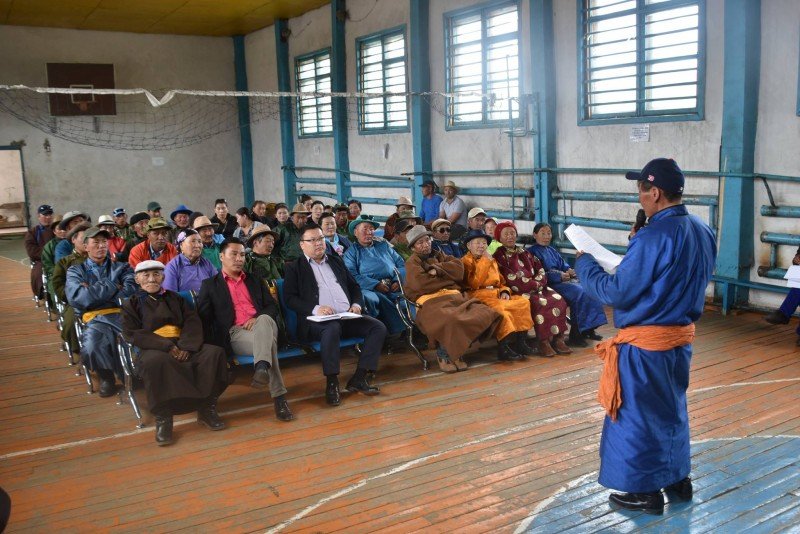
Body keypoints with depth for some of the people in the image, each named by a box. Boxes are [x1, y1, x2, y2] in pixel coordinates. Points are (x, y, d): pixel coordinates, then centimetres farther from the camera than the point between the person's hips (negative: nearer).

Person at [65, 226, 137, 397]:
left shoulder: (121, 267, 23)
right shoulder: (76, 271, 20)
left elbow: (130, 290, 1)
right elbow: (75, 297, -1)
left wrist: (93, 291, -1)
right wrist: (112, 287, 1)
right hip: (96, 319, 0)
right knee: (91, 349, -35)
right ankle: (106, 375, -1)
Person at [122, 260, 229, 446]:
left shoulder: (174, 298, 23)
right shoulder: (132, 304, 14)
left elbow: (192, 321, 10)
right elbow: (132, 333, -1)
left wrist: (186, 346, -13)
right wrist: (167, 346, -15)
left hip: (183, 346, 4)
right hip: (154, 349, -3)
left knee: (214, 353, -24)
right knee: (157, 361, -40)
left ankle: (206, 408, -15)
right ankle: (162, 417, -28)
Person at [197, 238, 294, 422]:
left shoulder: (255, 280, 26)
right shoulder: (210, 284, 16)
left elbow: (272, 306, 18)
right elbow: (204, 318, 5)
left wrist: (258, 318, -5)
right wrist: (213, 345, -11)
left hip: (262, 325, 3)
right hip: (235, 333, -2)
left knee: (265, 319, -38)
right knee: (268, 342, -36)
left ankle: (262, 368, -57)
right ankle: (279, 396, -40)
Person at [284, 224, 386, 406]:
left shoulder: (336, 260, 24)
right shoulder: (294, 267, 9)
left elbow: (354, 286, 25)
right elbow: (290, 298, -3)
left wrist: (357, 304, 4)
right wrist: (315, 309, -18)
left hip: (347, 316, 5)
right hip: (318, 320, -5)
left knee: (378, 327, -16)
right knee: (332, 328, -38)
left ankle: (358, 379, -16)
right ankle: (332, 383, -25)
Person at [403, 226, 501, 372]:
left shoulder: (439, 255, 27)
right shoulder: (412, 262, 11)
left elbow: (459, 268, 9)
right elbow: (421, 284, -9)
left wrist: (437, 269, -4)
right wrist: (448, 279, 1)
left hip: (454, 296, 6)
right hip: (431, 301, -6)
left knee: (484, 314, -21)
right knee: (449, 321, -39)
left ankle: (457, 351, -6)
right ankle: (443, 354, -10)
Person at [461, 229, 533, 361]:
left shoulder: (491, 260, 24)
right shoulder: (466, 261, 1)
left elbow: (500, 281, 25)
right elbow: (474, 284, -15)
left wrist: (504, 291, 1)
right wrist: (485, 263, -14)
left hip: (496, 293, 8)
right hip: (479, 295, -8)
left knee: (523, 302, -12)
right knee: (498, 307, -37)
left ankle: (520, 341, -14)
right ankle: (503, 348, -33)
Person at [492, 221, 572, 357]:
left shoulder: (524, 253, 23)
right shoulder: (499, 255, 2)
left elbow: (540, 269, 15)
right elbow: (511, 278, -10)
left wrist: (538, 282, -8)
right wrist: (534, 284, -9)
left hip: (536, 288, 6)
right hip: (517, 291, -6)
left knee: (558, 300, -19)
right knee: (540, 303, -32)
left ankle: (557, 338, -19)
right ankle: (543, 341, -26)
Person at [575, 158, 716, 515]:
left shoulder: (654, 236, -23)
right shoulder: (702, 232, 3)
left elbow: (616, 293, -21)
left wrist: (584, 263, -6)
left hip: (646, 342, -8)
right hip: (683, 335, 9)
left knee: (638, 415, 7)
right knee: (671, 408, 23)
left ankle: (646, 492, 20)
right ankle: (678, 479, 37)